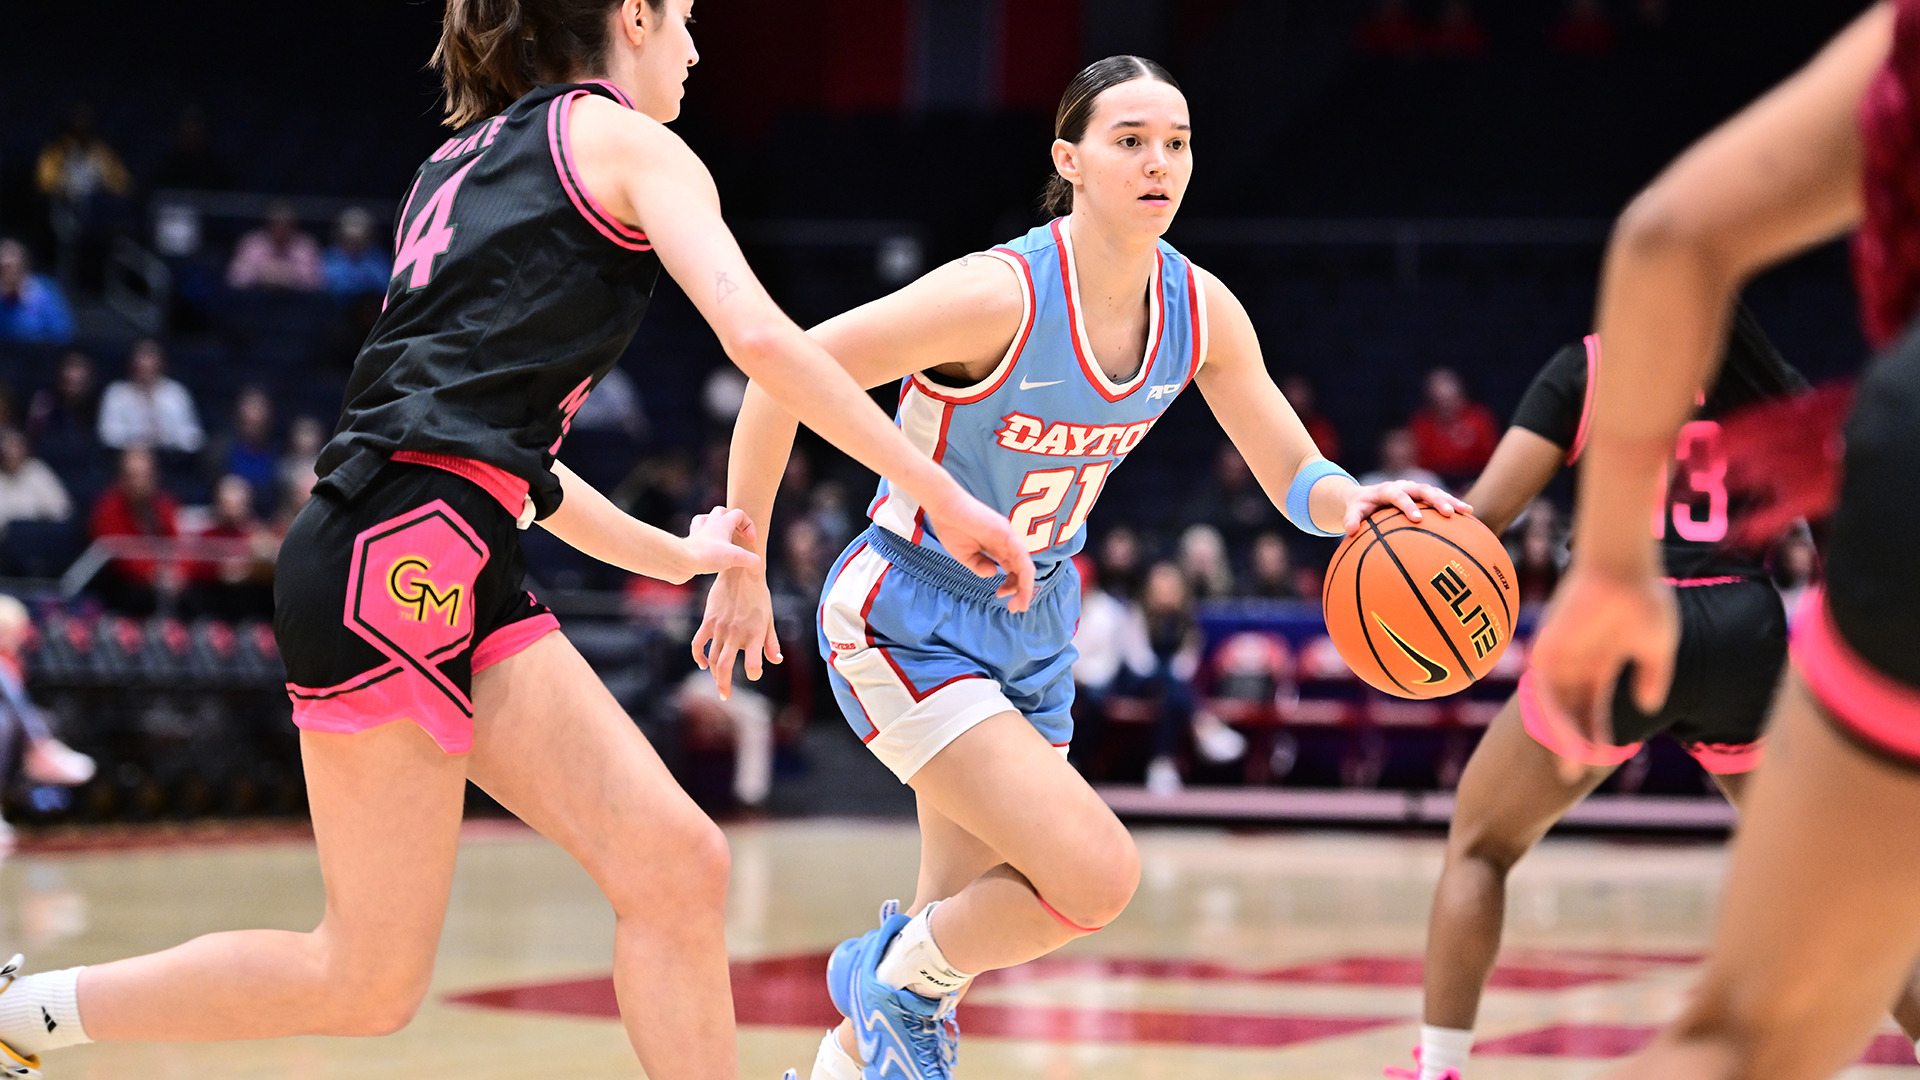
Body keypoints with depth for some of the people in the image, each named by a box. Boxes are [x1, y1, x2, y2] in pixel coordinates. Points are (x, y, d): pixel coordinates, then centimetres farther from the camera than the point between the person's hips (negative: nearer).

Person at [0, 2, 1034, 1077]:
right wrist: (942, 494, -5)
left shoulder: (461, 166, 28)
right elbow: (762, 337, -10)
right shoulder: (624, 141, 4)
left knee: (677, 866, 0)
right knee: (369, 980, -5)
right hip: (404, 552, -9)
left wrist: (675, 555, 41)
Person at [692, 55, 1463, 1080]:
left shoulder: (1201, 310, -8)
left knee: (968, 922, 14)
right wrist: (741, 571, -17)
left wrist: (1354, 501, -25)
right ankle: (898, 978, 6)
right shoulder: (1002, 294, -27)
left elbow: (1295, 477, -1)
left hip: (1032, 623, 7)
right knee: (1096, 874, -19)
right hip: (906, 620, -7)